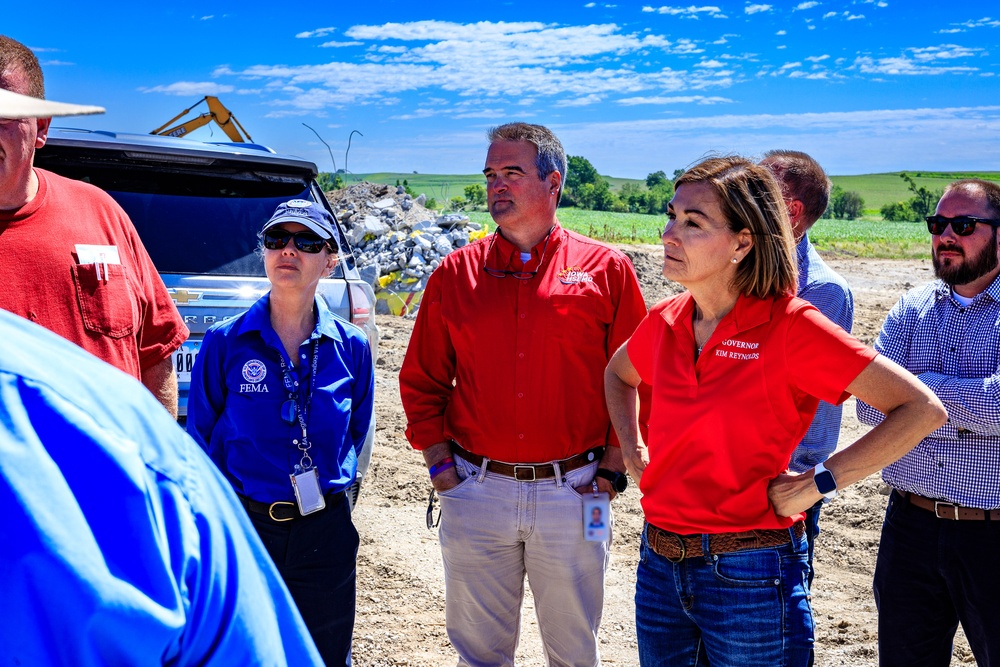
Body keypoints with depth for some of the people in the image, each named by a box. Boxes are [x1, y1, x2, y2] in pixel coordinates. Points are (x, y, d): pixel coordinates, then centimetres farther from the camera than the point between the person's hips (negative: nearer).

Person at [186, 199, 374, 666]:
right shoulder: (225, 342, -7)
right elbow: (202, 438, 2)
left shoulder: (350, 347, -3)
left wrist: (330, 482, 2)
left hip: (325, 532, 2)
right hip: (243, 528, -1)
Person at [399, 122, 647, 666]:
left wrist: (612, 469, -5)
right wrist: (440, 464, 0)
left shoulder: (605, 269, -1)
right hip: (475, 492, 2)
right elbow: (421, 379, 9)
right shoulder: (455, 274, 4)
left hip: (574, 493, -1)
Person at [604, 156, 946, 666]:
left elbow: (922, 409, -16)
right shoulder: (664, 323, 3)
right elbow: (618, 374, 27)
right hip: (660, 564, 6)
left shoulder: (791, 327, -14)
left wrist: (820, 482, -16)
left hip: (748, 576, -5)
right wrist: (632, 448, 12)